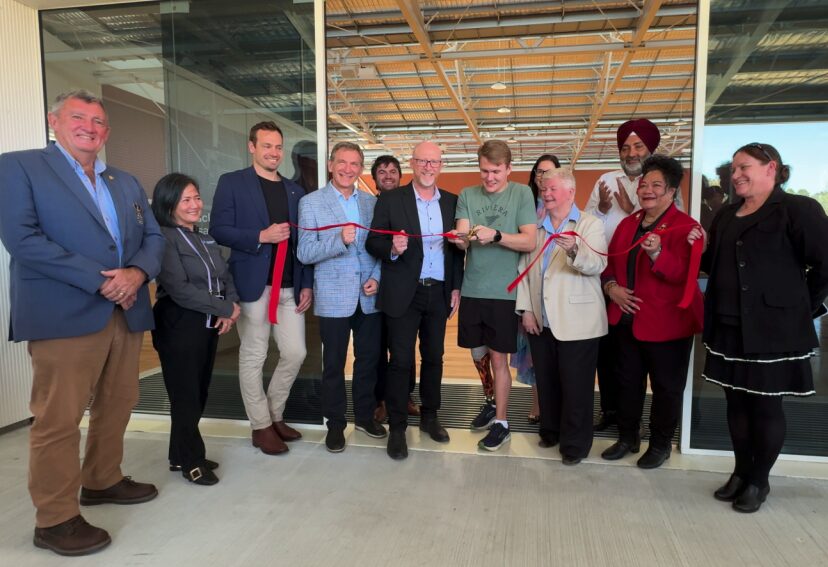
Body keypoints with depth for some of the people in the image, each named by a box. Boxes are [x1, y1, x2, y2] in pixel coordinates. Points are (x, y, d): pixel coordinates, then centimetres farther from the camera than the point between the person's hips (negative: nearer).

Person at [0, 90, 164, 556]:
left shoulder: (126, 182, 19)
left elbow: (153, 236, 14)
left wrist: (138, 272, -9)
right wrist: (99, 280, -17)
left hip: (127, 313, 7)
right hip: (65, 316, -6)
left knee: (117, 406, 15)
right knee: (58, 420, 0)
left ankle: (102, 481, 35)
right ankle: (56, 519, 14)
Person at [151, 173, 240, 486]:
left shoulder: (205, 239, 13)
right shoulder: (164, 238, -10)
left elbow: (226, 278, 10)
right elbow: (179, 289, -19)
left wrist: (233, 308, -10)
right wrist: (225, 309, -14)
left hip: (209, 325, 7)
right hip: (180, 325, -7)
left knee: (199, 393, 13)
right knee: (185, 395, 4)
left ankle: (182, 455, 28)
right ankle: (191, 461, 18)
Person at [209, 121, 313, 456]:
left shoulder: (295, 190, 15)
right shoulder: (232, 183, 2)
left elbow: (303, 242, 13)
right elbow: (218, 230, -6)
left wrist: (307, 285, 6)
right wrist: (261, 236, -17)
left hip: (290, 287, 5)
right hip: (253, 285, -4)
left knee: (295, 354, 5)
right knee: (253, 358, 3)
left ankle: (275, 415, 27)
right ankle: (261, 426, 20)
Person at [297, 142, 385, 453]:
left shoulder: (371, 202, 8)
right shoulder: (310, 202, -3)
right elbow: (305, 253, -10)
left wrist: (377, 277, -5)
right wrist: (339, 240, -25)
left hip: (369, 297, 3)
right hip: (333, 298, -3)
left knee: (369, 359, 13)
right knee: (334, 364, 8)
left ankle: (364, 415, 32)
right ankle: (335, 424, 25)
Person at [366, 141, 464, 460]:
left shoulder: (452, 202, 8)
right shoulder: (390, 200, -2)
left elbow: (457, 248, 10)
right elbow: (372, 242, -5)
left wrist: (456, 287, 5)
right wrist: (391, 248, -26)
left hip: (439, 293, 4)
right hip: (403, 294, -3)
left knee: (434, 358, 14)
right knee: (401, 361, 2)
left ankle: (429, 417, 31)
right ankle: (397, 428, 14)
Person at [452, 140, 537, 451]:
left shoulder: (522, 194, -2)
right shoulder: (467, 195, 7)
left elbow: (529, 241, -10)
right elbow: (463, 238, -4)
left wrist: (495, 235, -25)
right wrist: (461, 238, -27)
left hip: (504, 291, -4)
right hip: (472, 289, 4)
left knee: (499, 358, 2)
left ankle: (501, 422, 18)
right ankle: (491, 404, 39)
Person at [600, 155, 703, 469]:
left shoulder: (685, 226, -10)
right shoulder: (627, 224, 11)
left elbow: (682, 273, -21)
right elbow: (611, 262, 14)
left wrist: (656, 253, -38)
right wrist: (610, 286, -5)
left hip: (667, 322, -6)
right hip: (628, 319, 6)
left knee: (666, 386, 8)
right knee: (628, 381, 15)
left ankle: (661, 444, 25)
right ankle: (627, 437, 31)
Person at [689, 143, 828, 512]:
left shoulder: (798, 210, -8)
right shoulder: (726, 215, 13)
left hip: (772, 328, -6)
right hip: (728, 326, 6)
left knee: (765, 405, 6)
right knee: (736, 402, 13)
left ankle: (759, 480, 22)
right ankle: (741, 472, 28)